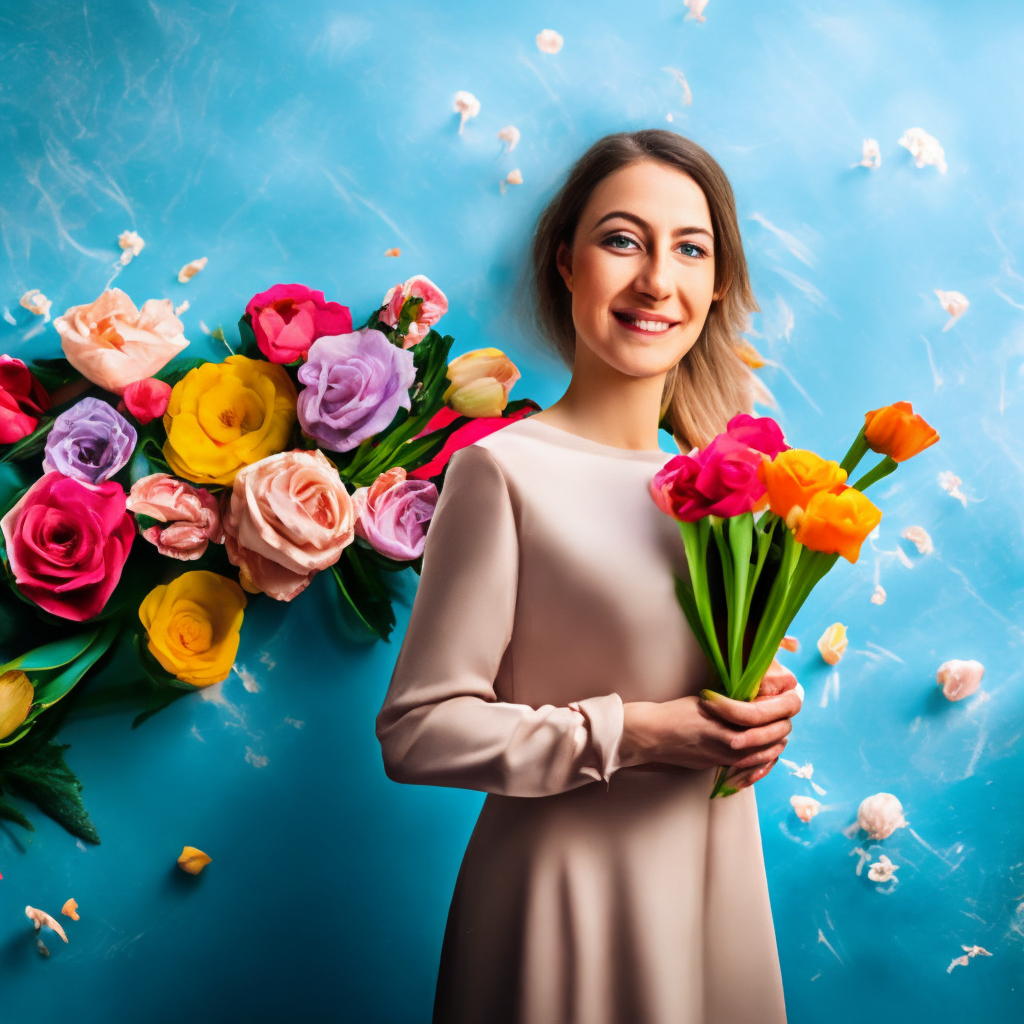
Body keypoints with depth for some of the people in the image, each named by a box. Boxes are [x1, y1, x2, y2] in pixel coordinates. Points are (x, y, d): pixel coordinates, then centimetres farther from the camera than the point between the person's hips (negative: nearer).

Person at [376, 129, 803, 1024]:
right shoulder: (504, 469, -17)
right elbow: (417, 730, -17)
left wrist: (764, 708, -4)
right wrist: (627, 734, -21)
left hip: (719, 872, 6)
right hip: (568, 890, -6)